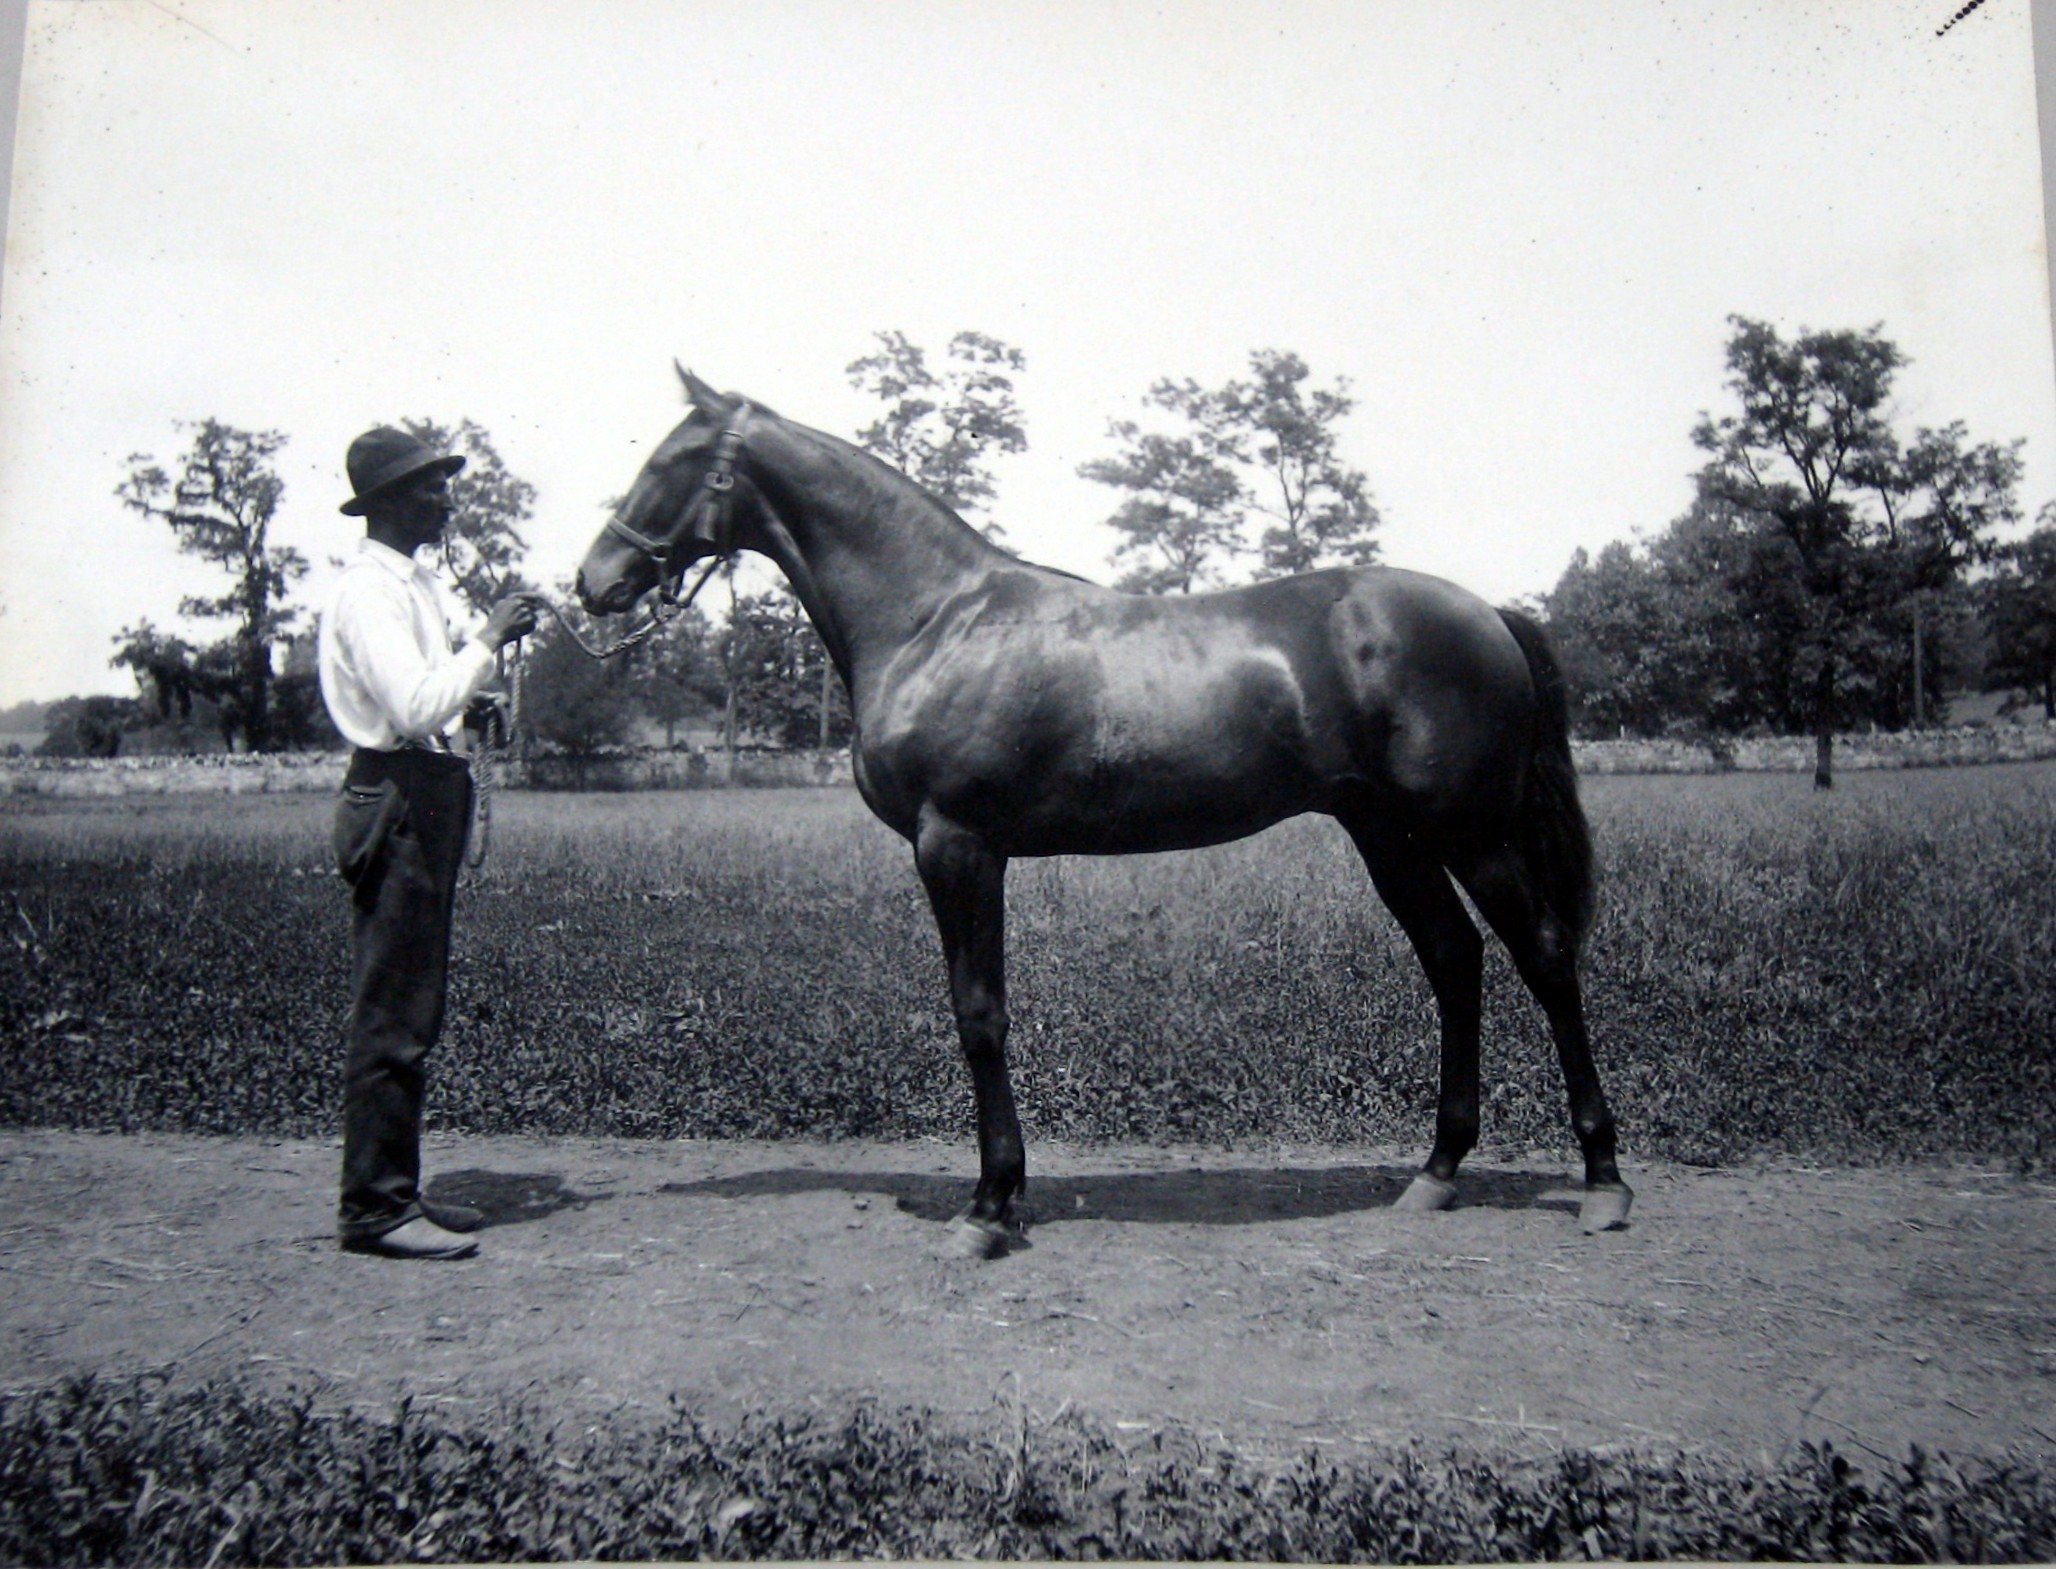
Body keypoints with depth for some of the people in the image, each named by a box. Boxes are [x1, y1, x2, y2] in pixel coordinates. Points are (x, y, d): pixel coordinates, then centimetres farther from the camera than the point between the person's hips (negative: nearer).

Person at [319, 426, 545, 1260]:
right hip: (397, 802, -10)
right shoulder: (368, 591, -13)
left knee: (412, 1010, 14)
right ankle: (373, 1207, 4)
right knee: (392, 1015, -5)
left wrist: (483, 656, 10)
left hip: (428, 798, 10)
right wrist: (487, 640, -16)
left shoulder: (416, 583, 16)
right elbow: (416, 707, -24)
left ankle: (395, 1192, 24)